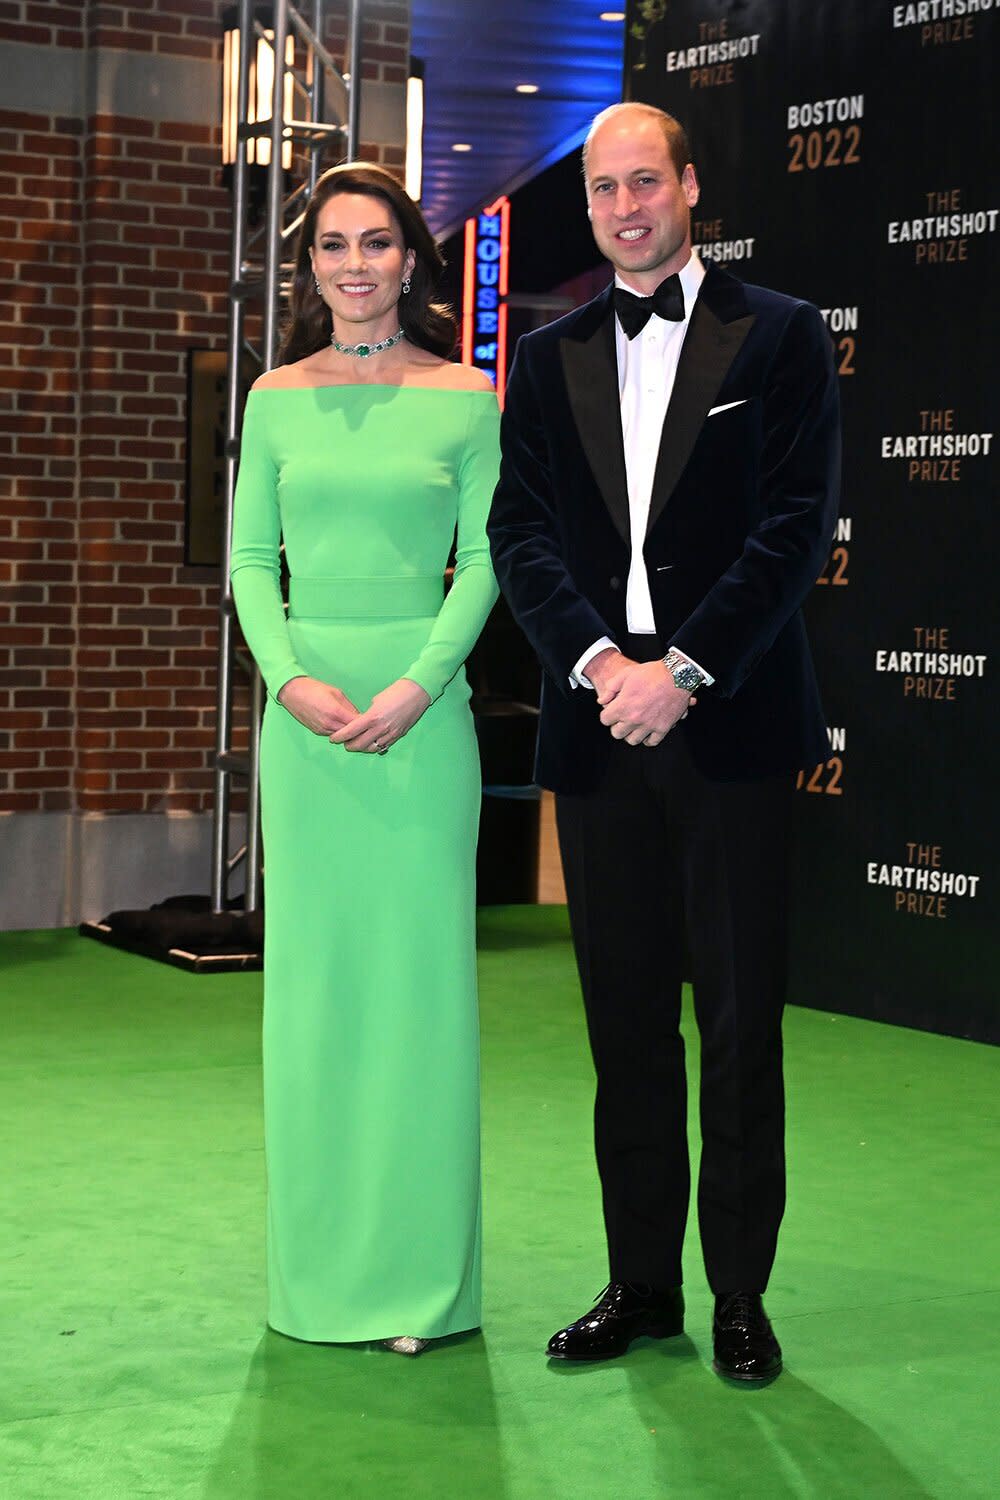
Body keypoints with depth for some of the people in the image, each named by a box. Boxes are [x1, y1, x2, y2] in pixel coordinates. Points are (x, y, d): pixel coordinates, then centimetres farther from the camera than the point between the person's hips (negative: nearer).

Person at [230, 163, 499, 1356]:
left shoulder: (465, 397, 3)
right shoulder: (277, 401, 9)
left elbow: (483, 560, -1)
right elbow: (250, 559, 7)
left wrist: (416, 686, -13)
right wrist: (292, 680, -9)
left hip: (423, 707, -2)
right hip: (305, 708, 2)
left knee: (419, 969, 0)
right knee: (311, 972, 6)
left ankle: (419, 1271, 9)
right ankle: (318, 1268, 16)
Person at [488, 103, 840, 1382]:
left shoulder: (778, 337, 3)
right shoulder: (548, 362, 13)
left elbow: (797, 521, -5)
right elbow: (521, 534, 6)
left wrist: (683, 669, -13)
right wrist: (596, 661, -10)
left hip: (728, 722, -3)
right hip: (598, 725, 3)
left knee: (740, 1020, 1)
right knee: (625, 1021, 9)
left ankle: (740, 1293, 11)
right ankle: (641, 1284, 18)